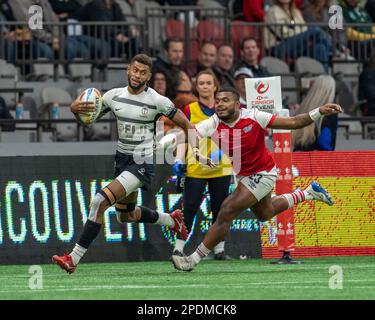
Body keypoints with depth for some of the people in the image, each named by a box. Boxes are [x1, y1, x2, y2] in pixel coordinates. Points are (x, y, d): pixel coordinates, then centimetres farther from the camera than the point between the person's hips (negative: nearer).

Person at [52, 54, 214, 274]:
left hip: (142, 162, -7)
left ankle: (74, 258, -21)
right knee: (125, 216, 23)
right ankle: (171, 220, 49)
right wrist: (76, 108, -15)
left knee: (100, 201, -23)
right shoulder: (114, 96, 1)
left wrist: (196, 150, -15)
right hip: (122, 158, 7)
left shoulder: (157, 100, -12)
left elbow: (185, 123, -3)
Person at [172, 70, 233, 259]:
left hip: (221, 167, 3)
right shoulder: (189, 110, 3)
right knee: (189, 207, -9)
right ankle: (178, 248, -5)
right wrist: (179, 160, -10)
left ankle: (219, 249, 14)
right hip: (195, 168, -3)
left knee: (220, 208, 6)